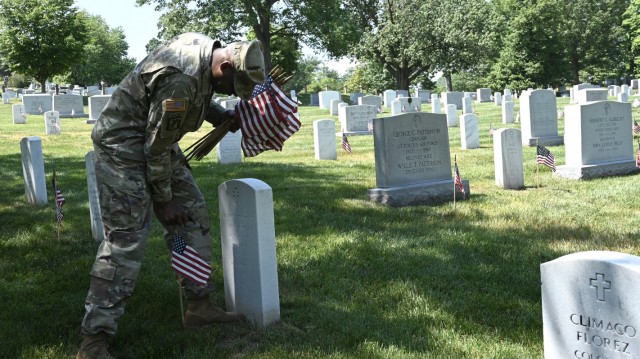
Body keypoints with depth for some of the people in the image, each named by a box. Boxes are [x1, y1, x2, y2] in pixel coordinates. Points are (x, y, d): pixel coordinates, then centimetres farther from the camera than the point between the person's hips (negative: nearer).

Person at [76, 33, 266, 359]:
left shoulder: (203, 47, -3)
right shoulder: (181, 79, -31)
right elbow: (157, 146, -22)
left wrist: (219, 114, -2)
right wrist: (163, 198, -11)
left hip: (157, 141, 10)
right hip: (123, 146, -10)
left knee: (193, 215, 9)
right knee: (126, 237, -12)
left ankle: (199, 306, 18)